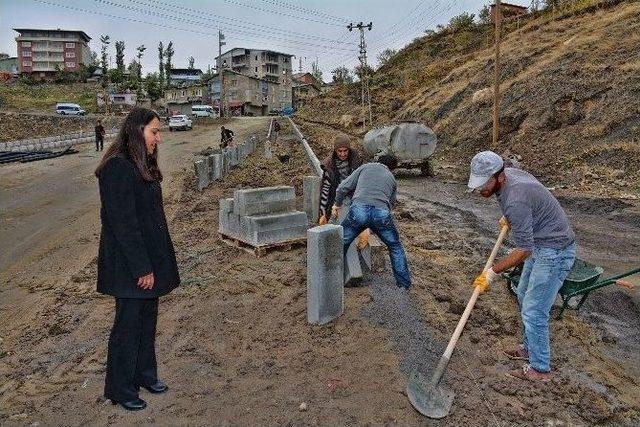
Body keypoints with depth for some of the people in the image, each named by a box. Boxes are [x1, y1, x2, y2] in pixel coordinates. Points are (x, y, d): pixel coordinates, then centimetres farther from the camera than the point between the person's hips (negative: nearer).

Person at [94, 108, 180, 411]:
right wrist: (141, 269, -20)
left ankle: (144, 373, 36)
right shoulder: (117, 168, -19)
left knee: (148, 317, 18)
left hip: (150, 259, 9)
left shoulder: (143, 166, 10)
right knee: (129, 322, 5)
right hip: (128, 264, -8)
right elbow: (123, 223, -22)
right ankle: (119, 388, 23)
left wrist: (156, 263, 13)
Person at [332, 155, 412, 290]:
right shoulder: (391, 178, 32)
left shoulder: (366, 167, 25)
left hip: (359, 210, -2)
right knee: (395, 247, 26)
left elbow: (343, 187, 19)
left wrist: (337, 204, 37)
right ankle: (404, 283, 29)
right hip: (381, 212, 2)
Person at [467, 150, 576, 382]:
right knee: (524, 296, 22)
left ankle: (540, 369, 14)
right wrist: (509, 219, 31)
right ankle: (530, 347, 39)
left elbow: (523, 250, -27)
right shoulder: (510, 172, -3)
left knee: (533, 311, -3)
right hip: (541, 244, 11)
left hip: (554, 251, -10)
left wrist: (492, 272, -19)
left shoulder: (514, 201, -32)